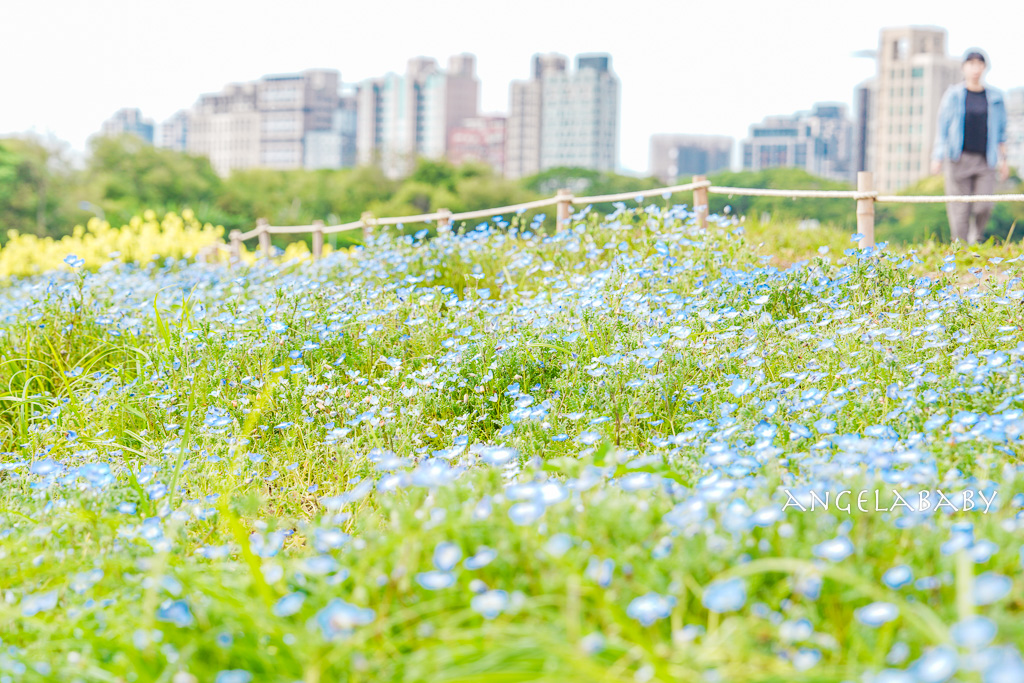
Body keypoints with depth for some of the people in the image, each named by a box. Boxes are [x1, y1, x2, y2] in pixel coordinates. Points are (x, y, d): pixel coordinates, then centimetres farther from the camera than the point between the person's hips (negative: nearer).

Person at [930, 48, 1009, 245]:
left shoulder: (995, 97, 9)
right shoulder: (953, 95, 4)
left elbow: (1001, 131, 14)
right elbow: (942, 128, 3)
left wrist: (1003, 159, 9)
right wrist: (937, 158, -5)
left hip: (985, 161, 1)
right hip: (959, 159, -1)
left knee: (984, 207, -11)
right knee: (960, 210, -5)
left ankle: (975, 240, 16)